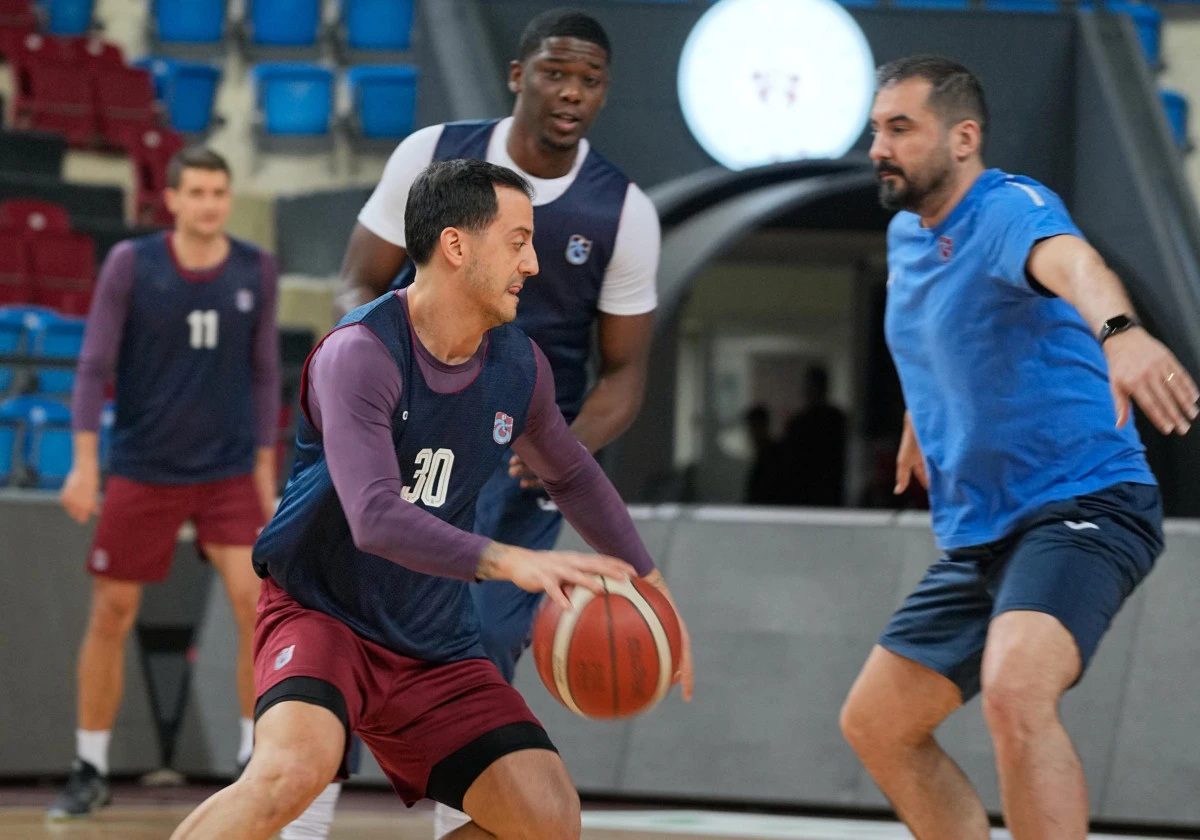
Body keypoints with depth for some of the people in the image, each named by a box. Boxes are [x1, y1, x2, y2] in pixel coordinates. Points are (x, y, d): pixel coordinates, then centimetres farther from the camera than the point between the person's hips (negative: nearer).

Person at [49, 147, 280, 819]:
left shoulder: (255, 271, 0)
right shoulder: (131, 264, -6)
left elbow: (264, 373, 8)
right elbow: (95, 366, -5)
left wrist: (264, 467, 7)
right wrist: (85, 462, -11)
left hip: (229, 473, 1)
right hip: (142, 471, -1)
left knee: (256, 602, -14)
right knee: (111, 615, 3)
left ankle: (256, 760, -1)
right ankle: (91, 771, 17)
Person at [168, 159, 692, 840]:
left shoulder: (520, 366, 0)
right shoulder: (360, 353, -22)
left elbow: (572, 477, 21)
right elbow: (376, 520, -35)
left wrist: (653, 588, 21)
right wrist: (508, 561, -45)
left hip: (436, 646, 7)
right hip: (322, 613, -7)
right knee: (294, 771, -35)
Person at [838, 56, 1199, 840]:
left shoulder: (1009, 208, -17)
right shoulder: (906, 236, 11)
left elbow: (1069, 260, -42)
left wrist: (1119, 330, -63)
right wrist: (923, 420, 40)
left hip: (1082, 508, -10)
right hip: (979, 536, 10)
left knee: (1014, 694, -34)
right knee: (876, 724, 12)